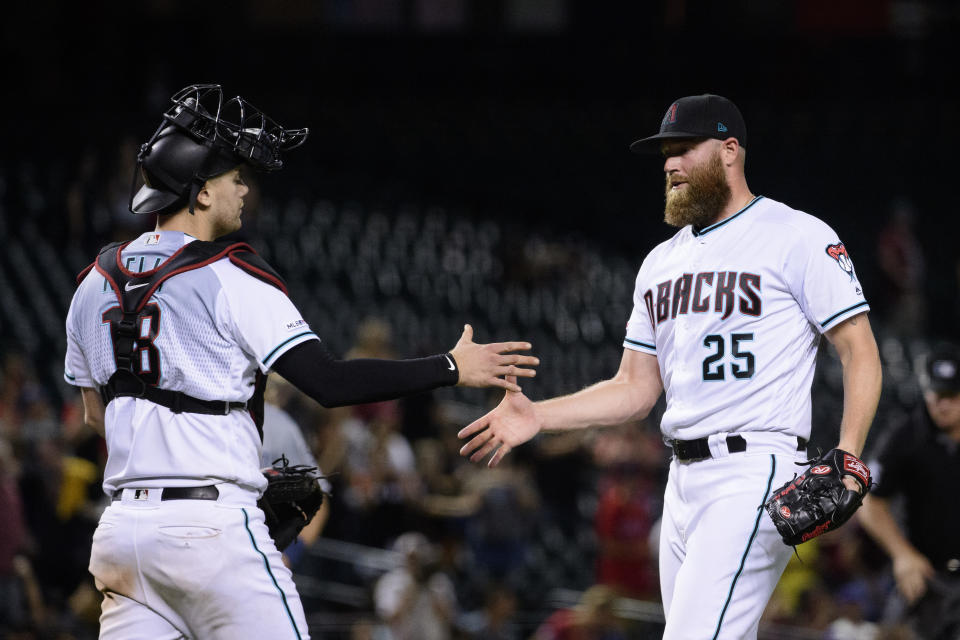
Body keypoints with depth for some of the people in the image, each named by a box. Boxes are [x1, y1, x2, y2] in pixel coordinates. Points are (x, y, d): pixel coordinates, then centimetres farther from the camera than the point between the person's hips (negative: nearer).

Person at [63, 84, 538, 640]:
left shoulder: (94, 285, 12)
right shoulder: (231, 279, -8)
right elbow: (329, 382, -14)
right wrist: (451, 369, -9)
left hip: (122, 527, 6)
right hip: (212, 526, -6)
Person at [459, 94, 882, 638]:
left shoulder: (799, 237, -2)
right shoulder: (663, 262, 20)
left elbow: (861, 353, -6)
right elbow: (636, 389, 20)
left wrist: (847, 457, -21)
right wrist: (538, 416, 6)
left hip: (755, 471, -8)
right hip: (684, 481, 8)